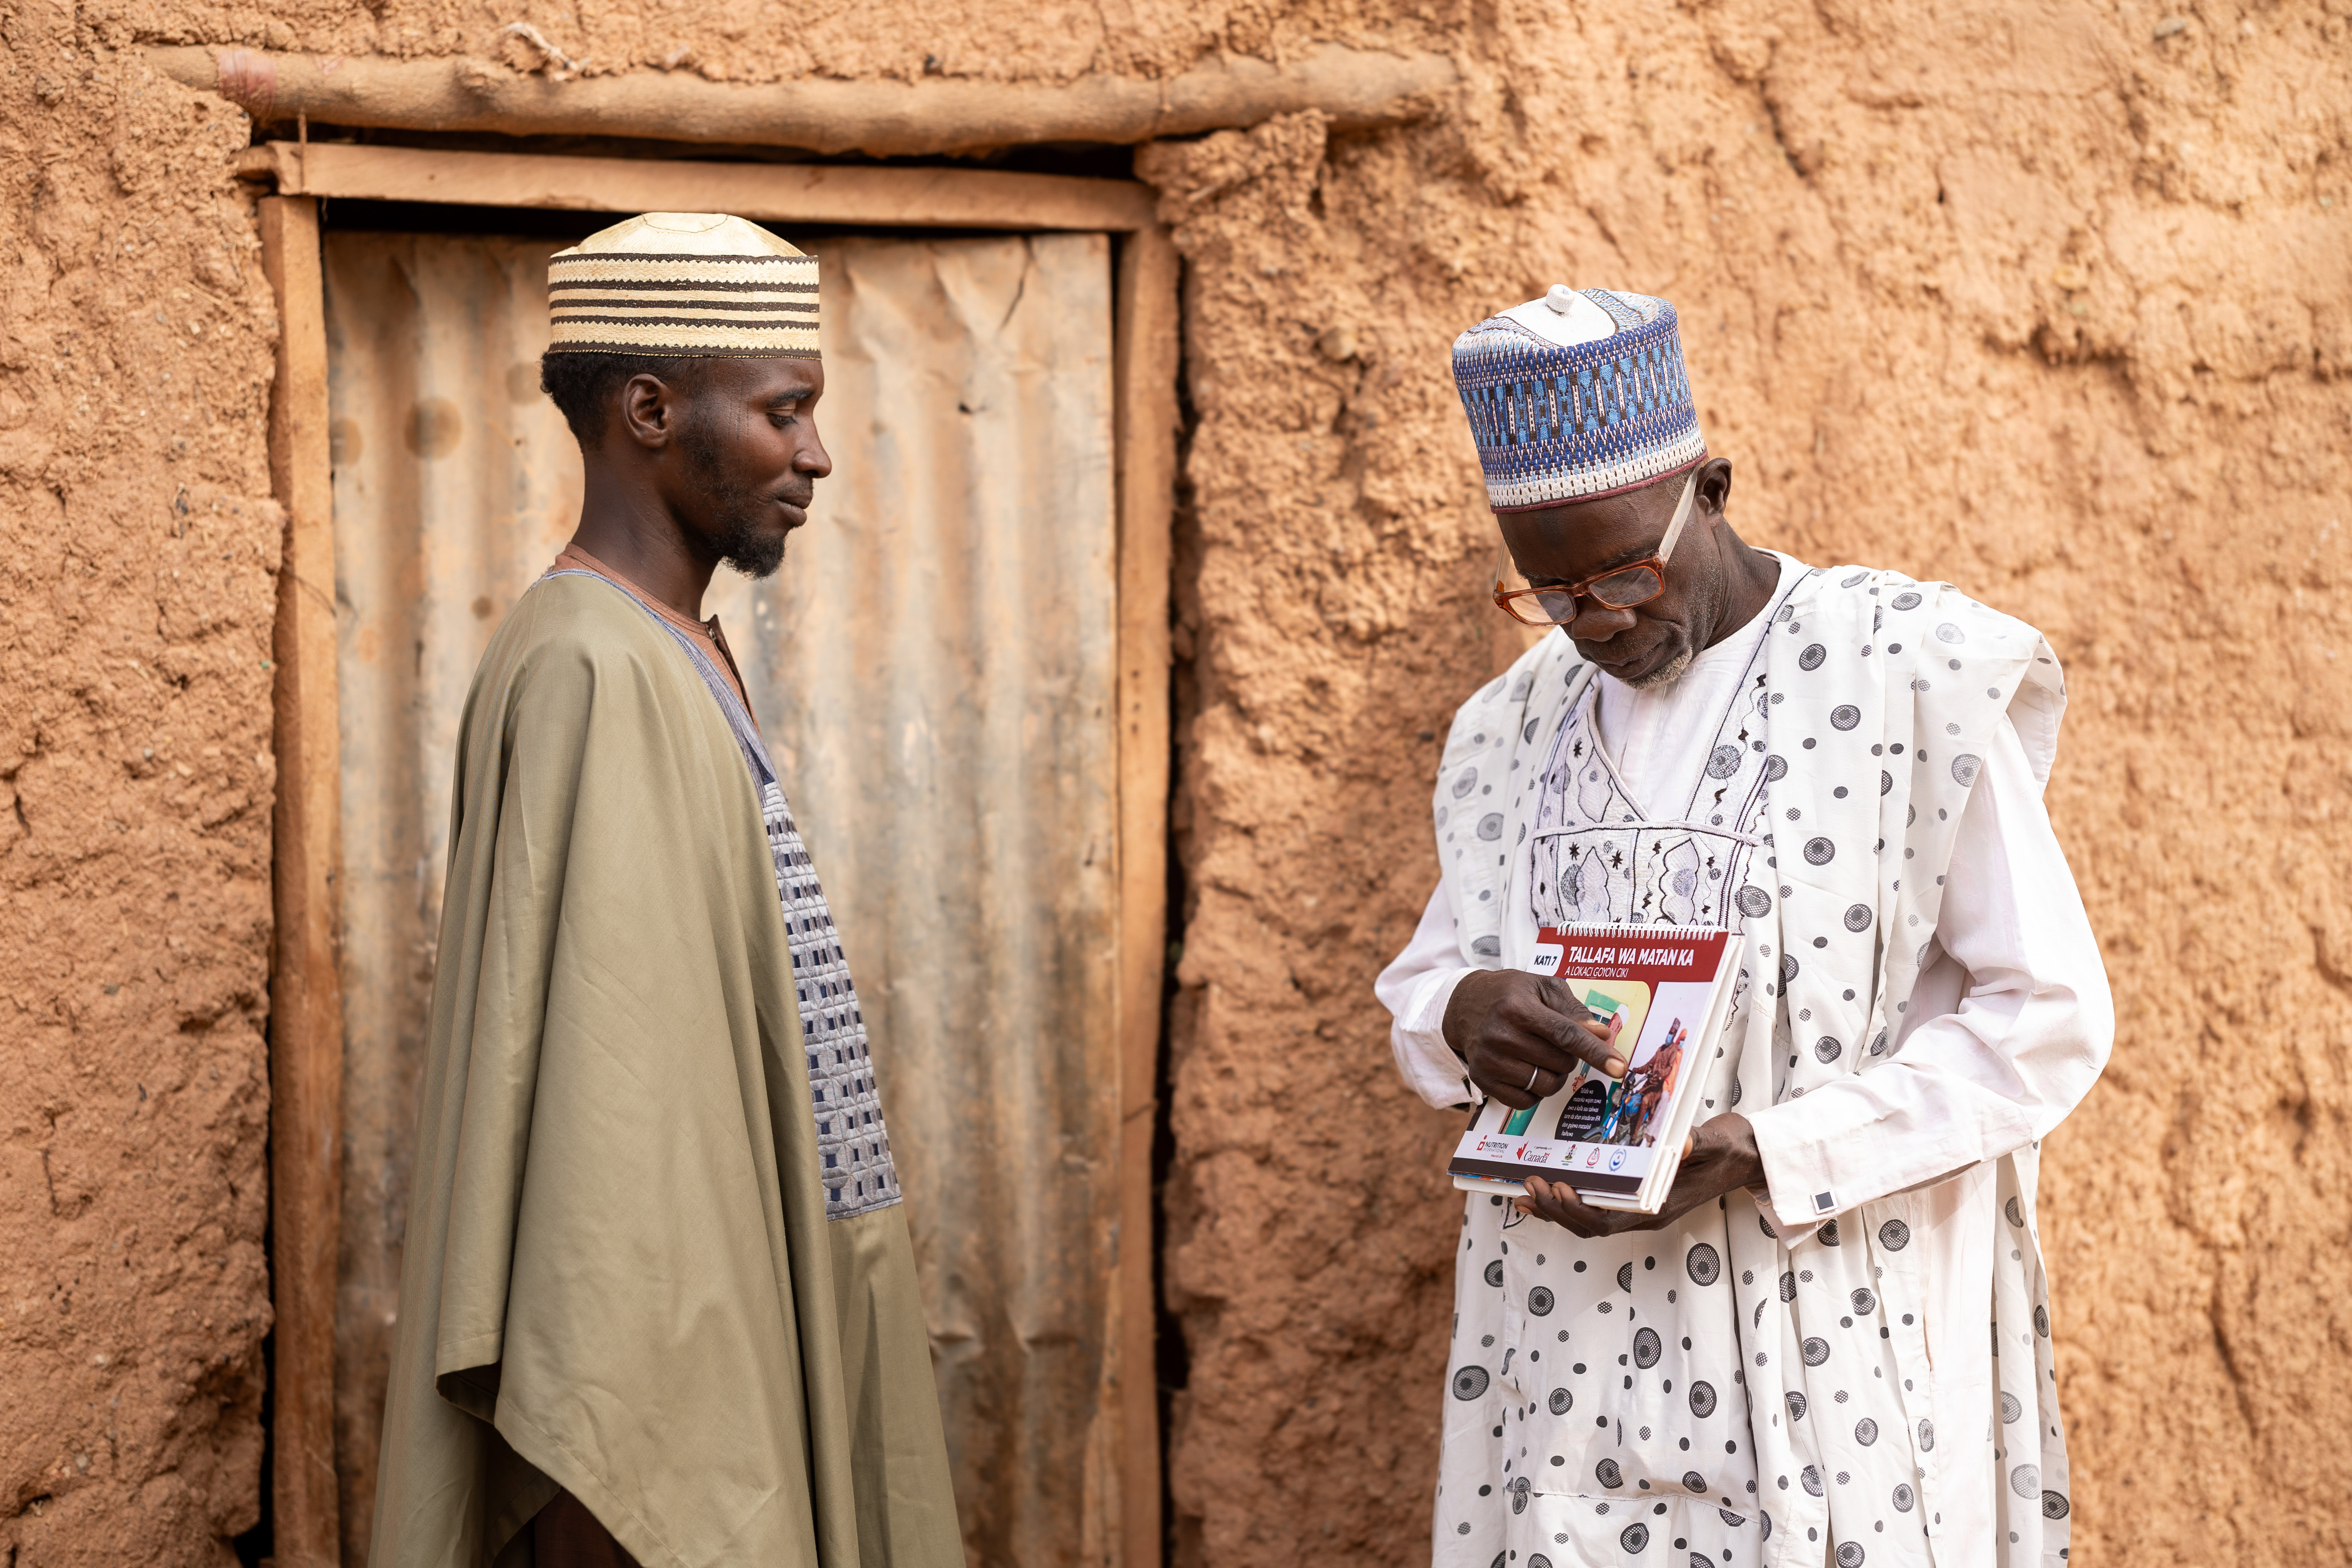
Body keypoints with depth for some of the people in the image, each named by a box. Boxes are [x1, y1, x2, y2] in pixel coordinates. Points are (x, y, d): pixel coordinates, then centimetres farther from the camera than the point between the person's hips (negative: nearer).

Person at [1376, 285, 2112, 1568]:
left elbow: (2051, 1019, -8)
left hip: (1835, 1358, -4)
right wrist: (1461, 1017, -8)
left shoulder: (1916, 680, -6)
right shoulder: (1512, 730, 12)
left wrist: (1763, 1152, -18)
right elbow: (1419, 987, 18)